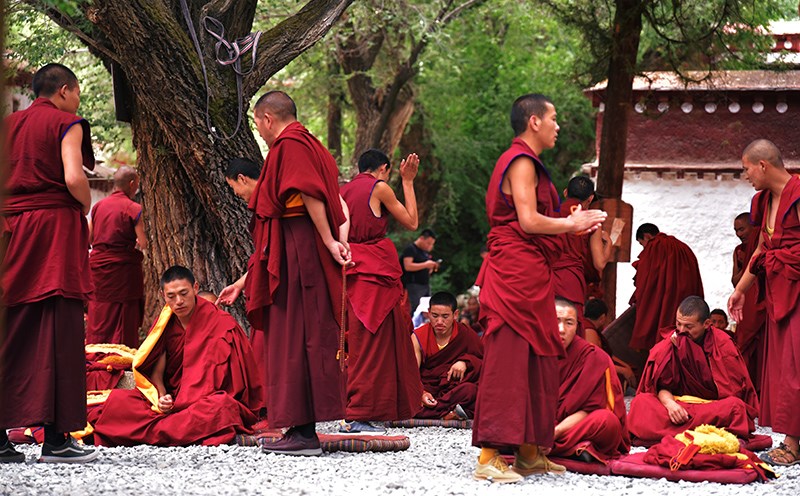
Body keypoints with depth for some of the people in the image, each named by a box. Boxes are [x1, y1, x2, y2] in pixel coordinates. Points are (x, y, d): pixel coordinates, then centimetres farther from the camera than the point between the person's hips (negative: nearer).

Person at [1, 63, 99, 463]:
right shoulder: (66, 124, -1)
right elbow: (74, 178, -14)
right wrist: (85, 207, 2)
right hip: (55, 226, -6)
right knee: (58, 329, -6)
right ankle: (56, 437, -10)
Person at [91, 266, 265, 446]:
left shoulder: (220, 323, -6)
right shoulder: (165, 322, 8)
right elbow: (156, 371, 5)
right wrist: (162, 397, -17)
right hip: (172, 398, 4)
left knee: (220, 406, -41)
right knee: (118, 399, -17)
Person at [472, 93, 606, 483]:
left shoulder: (524, 162, 21)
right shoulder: (522, 162, -11)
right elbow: (529, 221, -19)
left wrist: (571, 223, 14)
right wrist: (571, 224, -5)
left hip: (529, 274, 11)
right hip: (517, 271, -11)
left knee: (537, 360, 12)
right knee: (508, 359, -12)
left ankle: (529, 452, 16)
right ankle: (490, 456, -14)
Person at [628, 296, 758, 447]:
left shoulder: (723, 344, -4)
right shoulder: (671, 342, 3)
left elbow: (733, 392, -9)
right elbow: (661, 385, 1)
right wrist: (669, 403, -22)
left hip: (714, 408, -2)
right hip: (678, 404, 2)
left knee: (735, 406, -35)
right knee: (640, 402, -23)